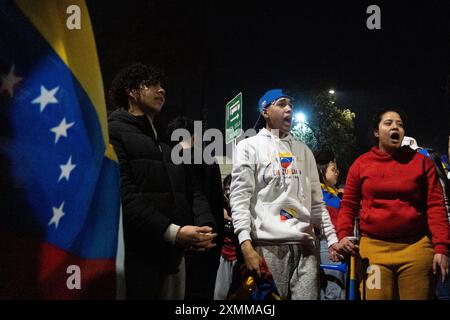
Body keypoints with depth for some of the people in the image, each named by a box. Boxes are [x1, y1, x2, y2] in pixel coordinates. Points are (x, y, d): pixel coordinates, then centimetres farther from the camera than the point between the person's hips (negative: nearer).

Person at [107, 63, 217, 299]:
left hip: (172, 254, 7)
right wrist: (172, 232, -21)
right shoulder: (114, 132, -2)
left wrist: (205, 226, -6)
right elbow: (123, 194, -15)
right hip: (135, 255, -7)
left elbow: (192, 190, 15)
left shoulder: (168, 144, 23)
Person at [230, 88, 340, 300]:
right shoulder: (249, 146, 4)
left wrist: (332, 238, 9)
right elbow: (240, 197, -6)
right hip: (268, 244, -4)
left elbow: (316, 201, 19)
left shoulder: (303, 150, 19)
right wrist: (246, 244, -17)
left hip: (304, 244, 4)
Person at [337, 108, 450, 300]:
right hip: (373, 248, 0)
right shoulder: (361, 164, 10)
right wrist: (343, 235, -5)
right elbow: (349, 205, 11)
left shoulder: (421, 162, 8)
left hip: (417, 248, 0)